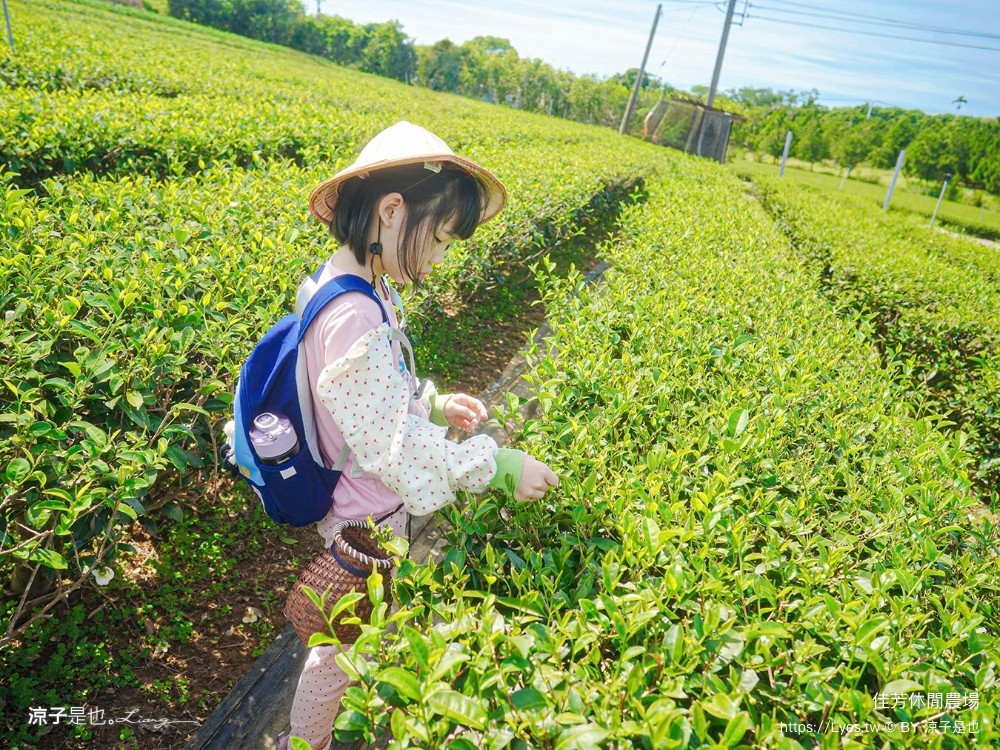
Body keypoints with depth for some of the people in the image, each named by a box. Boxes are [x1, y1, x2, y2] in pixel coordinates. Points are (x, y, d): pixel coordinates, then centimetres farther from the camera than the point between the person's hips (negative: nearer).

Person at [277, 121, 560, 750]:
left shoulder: (361, 288, -4)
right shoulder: (353, 319, -35)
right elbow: (397, 446, -29)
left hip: (371, 509, 9)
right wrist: (500, 466, -22)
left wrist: (435, 403, -1)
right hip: (366, 524, -9)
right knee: (344, 647, 18)